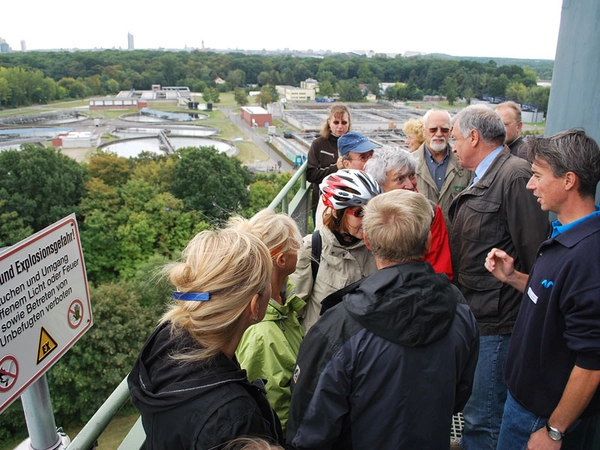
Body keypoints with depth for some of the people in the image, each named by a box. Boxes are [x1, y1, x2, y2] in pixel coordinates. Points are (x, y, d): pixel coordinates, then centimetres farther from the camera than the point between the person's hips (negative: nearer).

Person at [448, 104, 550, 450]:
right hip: (472, 315, 10)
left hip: (495, 322, -10)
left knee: (481, 420, 2)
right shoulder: (484, 179, 14)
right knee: (471, 410, 24)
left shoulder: (515, 175, -17)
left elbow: (535, 255, -21)